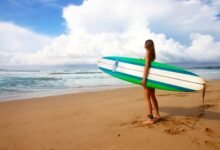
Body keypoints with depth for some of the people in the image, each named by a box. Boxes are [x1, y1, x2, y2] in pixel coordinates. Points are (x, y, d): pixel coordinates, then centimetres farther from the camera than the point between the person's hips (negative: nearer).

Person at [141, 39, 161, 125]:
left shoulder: (148, 53, -11)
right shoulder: (153, 53, 12)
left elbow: (147, 66, -19)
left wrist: (144, 78, -22)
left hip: (148, 77, -9)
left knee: (147, 98, -4)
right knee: (152, 97, 17)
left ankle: (150, 119, -1)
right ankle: (157, 115, 27)